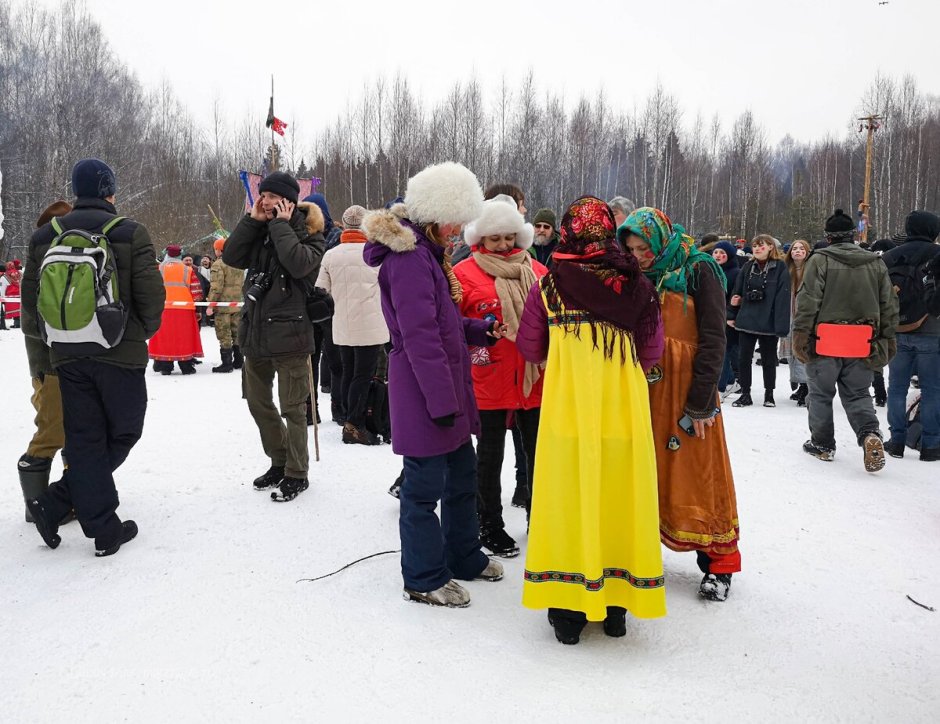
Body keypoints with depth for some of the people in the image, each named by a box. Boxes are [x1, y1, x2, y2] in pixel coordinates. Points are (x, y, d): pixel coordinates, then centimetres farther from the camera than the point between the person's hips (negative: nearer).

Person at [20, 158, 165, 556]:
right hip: (121, 354, -4)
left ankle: (104, 530, 7)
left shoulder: (44, 237, 7)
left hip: (68, 357, 4)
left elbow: (30, 296, 9)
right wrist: (144, 332, 8)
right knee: (123, 434, 11)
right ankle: (56, 502, 5)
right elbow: (151, 294, -10)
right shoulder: (130, 234, -7)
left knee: (84, 441, 9)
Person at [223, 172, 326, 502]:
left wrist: (281, 224, -15)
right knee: (257, 401, 16)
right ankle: (279, 462, 32)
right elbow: (230, 256, -2)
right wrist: (252, 220, -5)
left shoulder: (309, 232, -5)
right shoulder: (259, 230, 11)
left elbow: (298, 264, -25)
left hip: (289, 334, -7)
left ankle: (296, 473, 16)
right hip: (255, 332, 7)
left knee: (292, 408, 1)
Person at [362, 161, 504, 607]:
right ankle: (424, 579, 17)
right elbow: (420, 336, -23)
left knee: (462, 474, 20)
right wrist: (442, 400, -22)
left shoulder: (427, 251, 15)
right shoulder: (408, 258, -18)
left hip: (447, 387, 11)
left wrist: (479, 330, 7)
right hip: (424, 391, -11)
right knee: (425, 484, 2)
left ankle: (464, 557, 37)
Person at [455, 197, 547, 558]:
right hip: (490, 381, -4)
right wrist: (472, 348, -19)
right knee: (490, 457, 11)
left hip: (535, 380, 4)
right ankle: (490, 526, 27)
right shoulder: (465, 273, -5)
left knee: (538, 454, 15)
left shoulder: (537, 272, 8)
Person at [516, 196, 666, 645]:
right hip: (624, 408, 2)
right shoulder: (637, 287, -1)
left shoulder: (549, 286, -4)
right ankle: (615, 606, 24)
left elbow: (530, 349, 6)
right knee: (617, 498, 11)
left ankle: (568, 609, 15)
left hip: (567, 407, -1)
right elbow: (651, 352, 5)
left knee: (570, 499, 7)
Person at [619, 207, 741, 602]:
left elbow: (713, 340, -9)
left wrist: (700, 402, -14)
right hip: (646, 392, 5)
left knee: (701, 475, 1)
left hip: (688, 393, -5)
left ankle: (719, 561, 15)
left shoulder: (698, 271, -5)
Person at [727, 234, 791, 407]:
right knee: (744, 359, 6)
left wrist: (781, 325, -18)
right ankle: (745, 394, 17)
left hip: (768, 323, -4)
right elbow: (736, 292, 11)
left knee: (768, 360, 10)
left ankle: (769, 394, 25)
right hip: (746, 320, 4)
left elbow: (783, 297, -12)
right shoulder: (747, 267, 8)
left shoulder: (779, 267, -6)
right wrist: (731, 315, 8)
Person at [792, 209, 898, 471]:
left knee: (821, 394, 11)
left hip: (824, 343, -3)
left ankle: (822, 443, 20)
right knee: (858, 395, 12)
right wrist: (887, 339, 17)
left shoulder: (820, 260, -7)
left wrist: (800, 334, -7)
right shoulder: (876, 264, 8)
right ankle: (870, 434, -11)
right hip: (862, 347, 4)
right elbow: (889, 305, 10)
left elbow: (808, 301, -12)